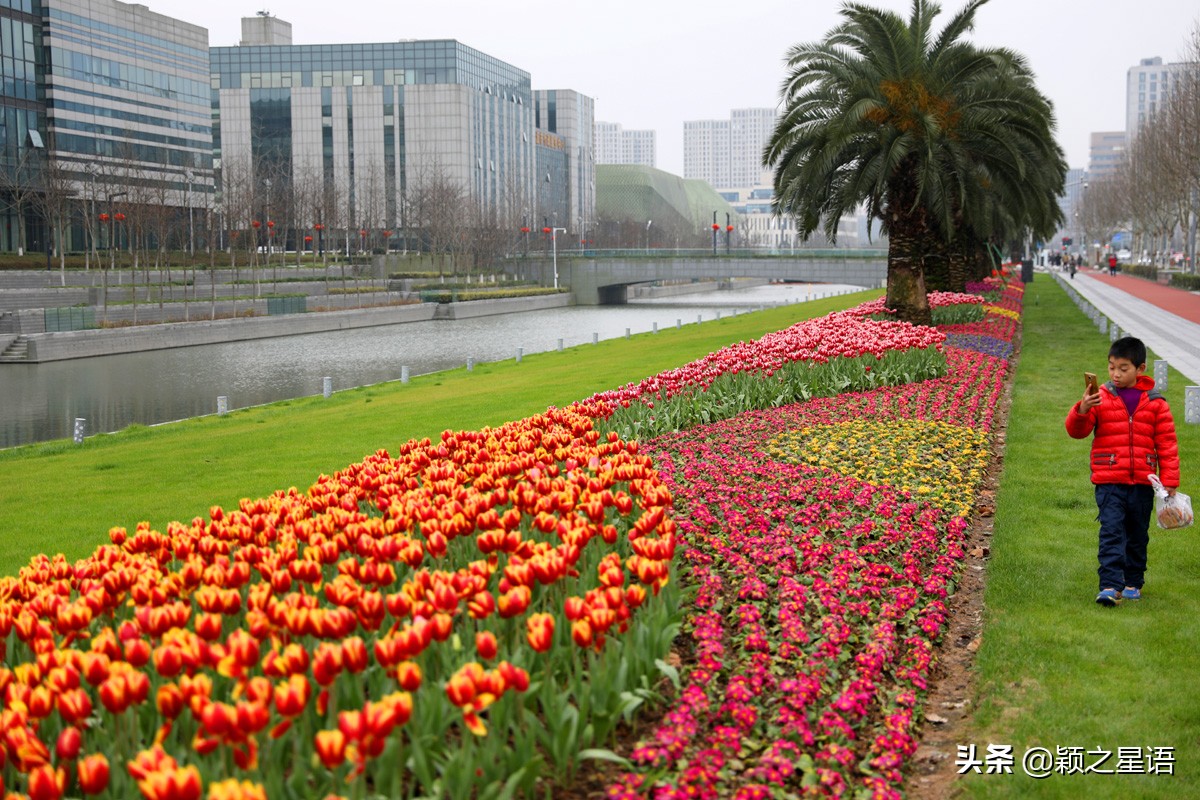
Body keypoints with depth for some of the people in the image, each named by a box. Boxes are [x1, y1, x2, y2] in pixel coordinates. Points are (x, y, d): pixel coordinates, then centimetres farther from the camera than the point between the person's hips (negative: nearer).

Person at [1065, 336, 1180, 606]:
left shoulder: (1155, 403, 3)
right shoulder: (1101, 398, 0)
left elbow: (1167, 444, 6)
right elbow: (1076, 431, -4)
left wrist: (1170, 481, 1)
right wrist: (1082, 410, -25)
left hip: (1142, 483, 2)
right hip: (1109, 482, -2)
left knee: (1138, 536, 14)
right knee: (1111, 533, -11)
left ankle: (1133, 582, 28)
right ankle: (1110, 586, -14)